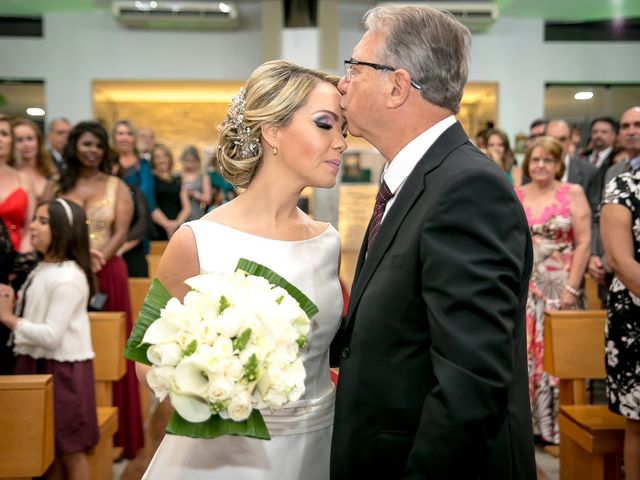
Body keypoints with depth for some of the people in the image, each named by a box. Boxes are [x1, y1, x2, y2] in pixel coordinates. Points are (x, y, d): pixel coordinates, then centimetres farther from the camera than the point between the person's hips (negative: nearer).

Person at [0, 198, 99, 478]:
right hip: (39, 363, 9)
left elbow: (52, 336, -23)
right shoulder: (42, 269, 10)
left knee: (70, 450, 4)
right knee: (54, 448, 17)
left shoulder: (68, 277, -20)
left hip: (62, 369, -9)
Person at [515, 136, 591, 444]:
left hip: (560, 288, -2)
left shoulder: (573, 193, 1)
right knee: (522, 352, 2)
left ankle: (555, 424, 14)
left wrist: (571, 288, -10)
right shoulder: (514, 196, 8)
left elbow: (583, 243, -4)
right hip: (523, 288, 2)